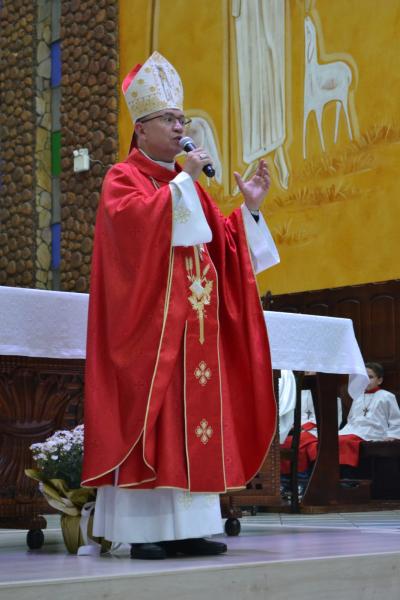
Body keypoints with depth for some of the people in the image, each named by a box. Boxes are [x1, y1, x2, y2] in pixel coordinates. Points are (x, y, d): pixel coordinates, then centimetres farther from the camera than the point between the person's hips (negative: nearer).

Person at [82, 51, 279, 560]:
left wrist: (248, 208, 5)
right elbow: (138, 220, -21)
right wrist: (181, 181, -20)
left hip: (194, 325, 7)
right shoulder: (123, 178, 1)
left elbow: (221, 248, 17)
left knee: (196, 418, 2)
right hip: (149, 321, -7)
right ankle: (142, 529, -8)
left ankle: (187, 526, 4)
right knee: (147, 417, -10)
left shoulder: (189, 186, 21)